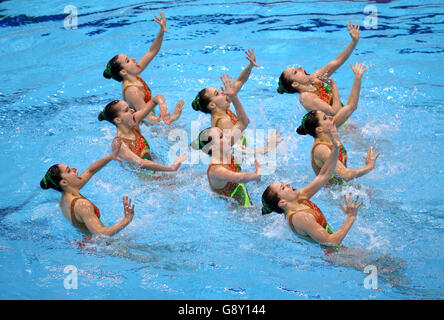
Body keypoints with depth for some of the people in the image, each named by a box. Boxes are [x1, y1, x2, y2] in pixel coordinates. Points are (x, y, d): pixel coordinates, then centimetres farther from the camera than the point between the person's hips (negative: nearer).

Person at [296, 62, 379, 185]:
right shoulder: (320, 149, -27)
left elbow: (351, 106, 1)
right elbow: (345, 174, -35)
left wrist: (358, 78, -4)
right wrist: (369, 166, -22)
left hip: (342, 185, 8)